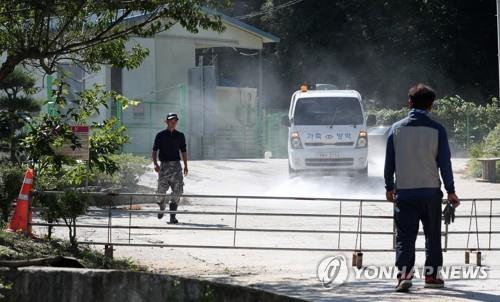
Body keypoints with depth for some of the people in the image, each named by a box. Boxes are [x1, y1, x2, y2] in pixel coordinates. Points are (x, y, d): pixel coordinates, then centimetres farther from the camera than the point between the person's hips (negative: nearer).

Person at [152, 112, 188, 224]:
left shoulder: (180, 135, 11)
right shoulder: (161, 135, 3)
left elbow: (183, 151, 16)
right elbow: (155, 150, 1)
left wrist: (186, 165, 11)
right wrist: (155, 163, -12)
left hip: (176, 165, 2)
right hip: (164, 165, -2)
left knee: (177, 191, -7)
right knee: (162, 190, 0)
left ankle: (173, 216, -4)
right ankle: (162, 208, 30)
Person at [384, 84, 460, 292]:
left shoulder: (396, 129, 1)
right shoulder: (437, 130, -5)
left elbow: (389, 161, 6)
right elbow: (445, 163, -3)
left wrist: (389, 187, 18)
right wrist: (450, 191, 5)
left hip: (403, 191, 1)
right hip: (430, 191, -1)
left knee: (405, 236, 2)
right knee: (433, 234, 14)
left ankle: (403, 274, -13)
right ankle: (431, 274, 16)